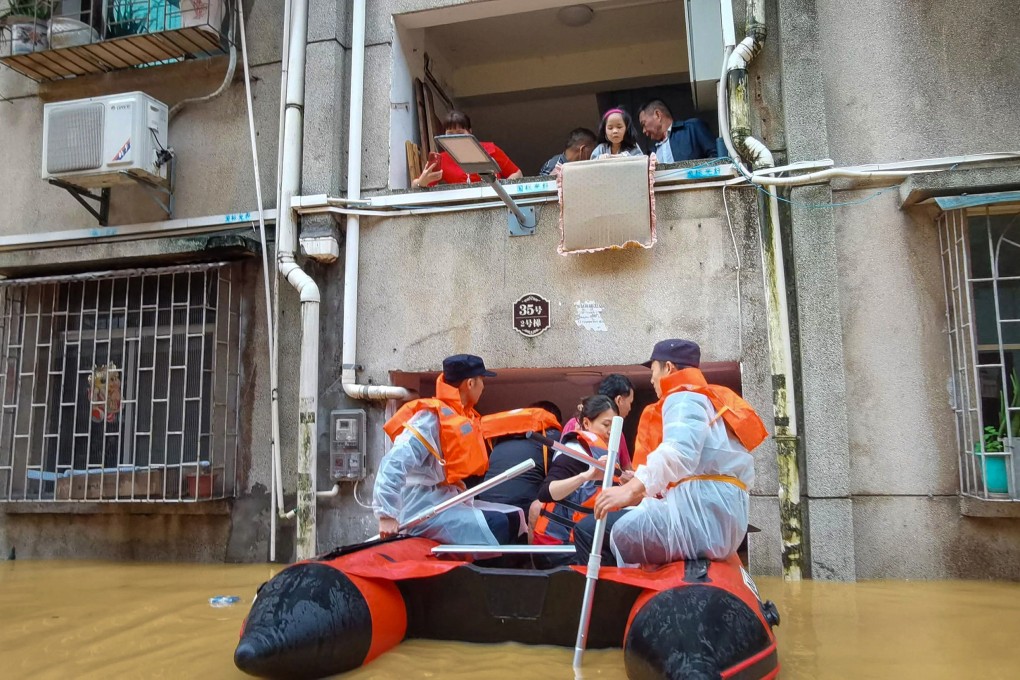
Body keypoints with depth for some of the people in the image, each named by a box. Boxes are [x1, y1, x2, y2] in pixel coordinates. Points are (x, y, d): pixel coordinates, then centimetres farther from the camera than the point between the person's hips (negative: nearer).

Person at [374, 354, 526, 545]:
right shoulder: (431, 417, -16)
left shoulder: (460, 416, 10)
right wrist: (387, 515, -27)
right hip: (425, 509, -9)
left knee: (514, 517, 3)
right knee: (496, 523, -23)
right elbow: (393, 464, -24)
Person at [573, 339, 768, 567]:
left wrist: (631, 489, -34)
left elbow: (679, 452, -23)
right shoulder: (714, 400, 28)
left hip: (700, 515, -10)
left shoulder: (684, 398, -1)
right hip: (724, 521, 10)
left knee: (589, 531, -10)